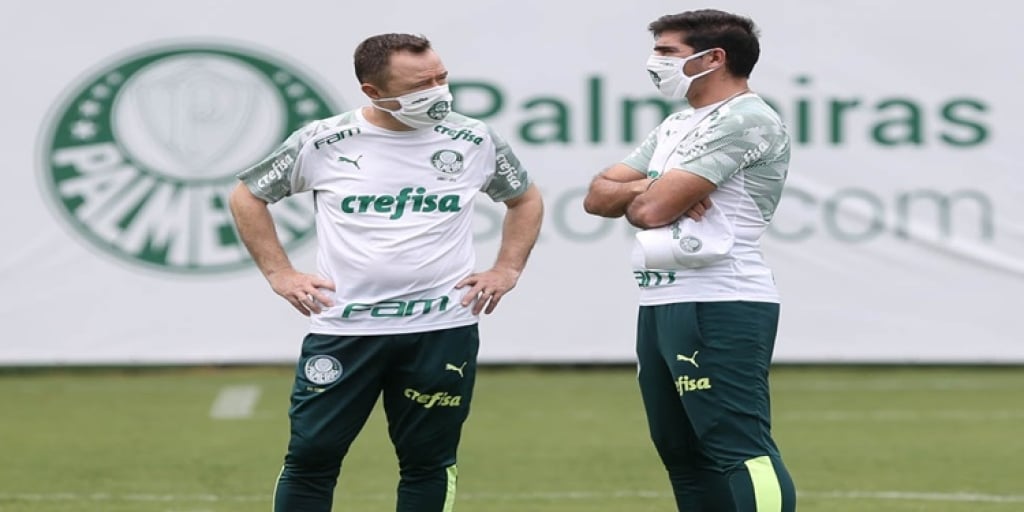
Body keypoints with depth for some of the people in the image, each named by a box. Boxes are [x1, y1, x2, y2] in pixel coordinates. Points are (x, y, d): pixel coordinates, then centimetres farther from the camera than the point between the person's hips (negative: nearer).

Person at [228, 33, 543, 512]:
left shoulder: (475, 141, 0)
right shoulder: (322, 142, -5)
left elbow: (525, 199, 18)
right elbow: (247, 197, 8)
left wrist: (507, 269, 7)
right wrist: (279, 273, 2)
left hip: (441, 330, 1)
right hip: (343, 329, -1)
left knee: (427, 465, 7)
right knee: (310, 458, 1)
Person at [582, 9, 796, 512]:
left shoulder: (747, 121, -11)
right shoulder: (677, 125, 21)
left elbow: (650, 210, -16)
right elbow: (598, 196, 15)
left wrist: (642, 197, 8)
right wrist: (654, 190, -4)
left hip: (720, 310, -10)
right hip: (659, 303, 10)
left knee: (740, 451, -14)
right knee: (682, 453, 11)